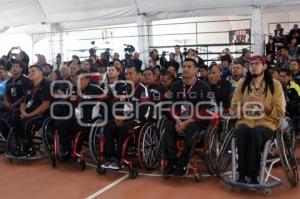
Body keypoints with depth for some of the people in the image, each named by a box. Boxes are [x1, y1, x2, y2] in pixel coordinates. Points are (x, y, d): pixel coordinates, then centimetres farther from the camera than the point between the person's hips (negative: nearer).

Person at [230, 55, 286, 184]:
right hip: (245, 121, 1)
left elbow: (280, 112, 2)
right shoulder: (242, 83, 12)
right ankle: (242, 174, -27)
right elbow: (234, 107, 9)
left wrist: (263, 108, -12)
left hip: (266, 123, -1)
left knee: (256, 132, -36)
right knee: (243, 131, -35)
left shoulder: (275, 85, 6)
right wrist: (244, 109, -11)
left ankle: (253, 175, -26)